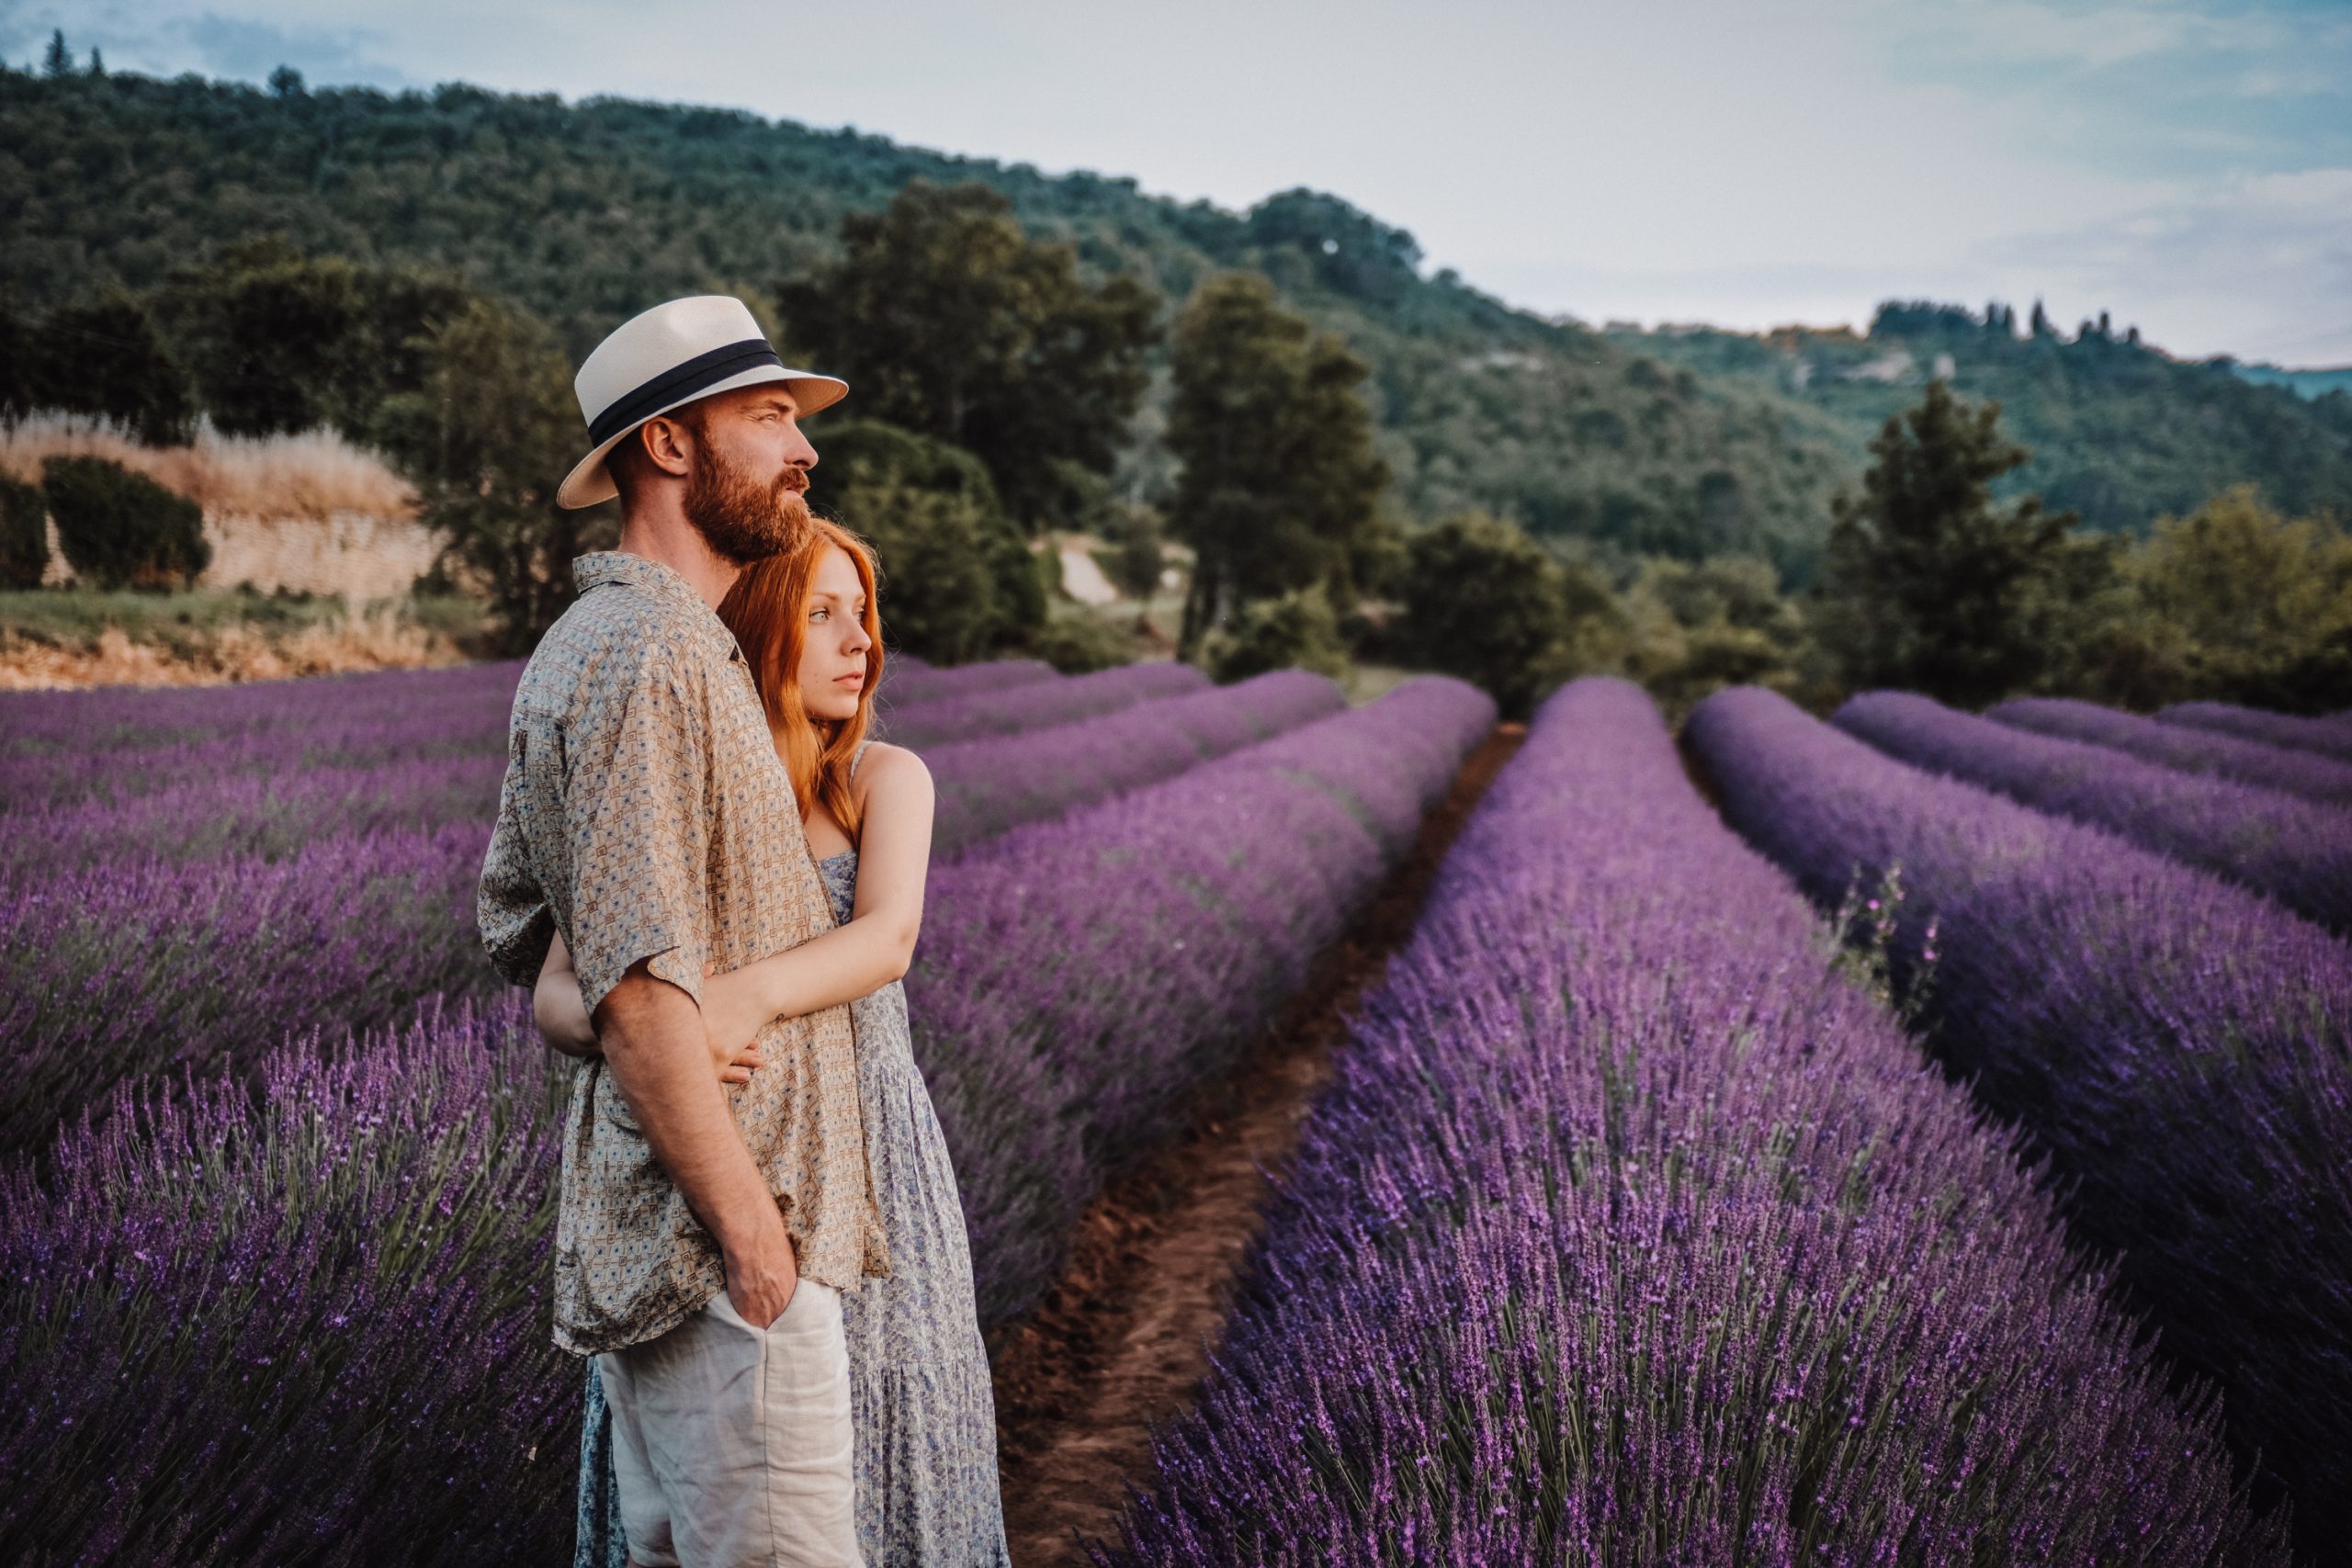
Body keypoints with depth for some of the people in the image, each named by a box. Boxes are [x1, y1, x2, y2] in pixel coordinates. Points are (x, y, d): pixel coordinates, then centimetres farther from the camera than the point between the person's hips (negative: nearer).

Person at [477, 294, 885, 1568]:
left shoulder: (585, 643, 16)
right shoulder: (645, 650, -17)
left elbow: (512, 920, 21)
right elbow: (638, 977, -22)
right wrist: (746, 1221, -20)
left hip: (640, 1224, 11)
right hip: (711, 1227, -11)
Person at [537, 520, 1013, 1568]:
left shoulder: (885, 779, -2)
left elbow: (888, 936, -21)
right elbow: (555, 994, -11)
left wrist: (749, 993, -40)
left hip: (868, 1156, 0)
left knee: (871, 1434, 8)